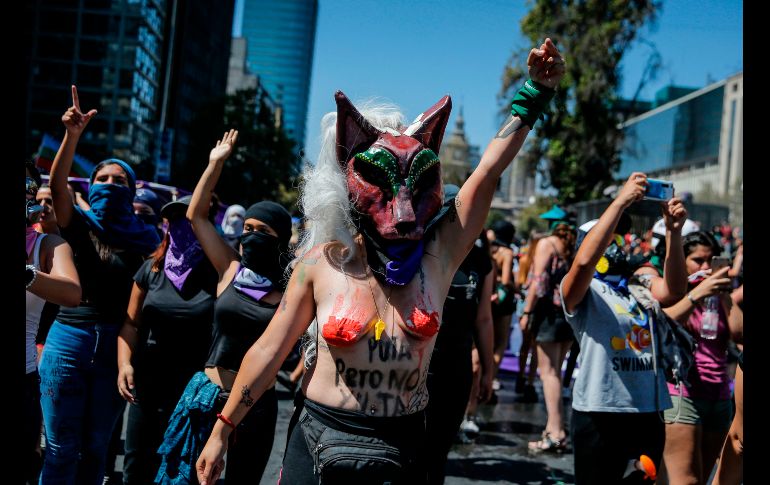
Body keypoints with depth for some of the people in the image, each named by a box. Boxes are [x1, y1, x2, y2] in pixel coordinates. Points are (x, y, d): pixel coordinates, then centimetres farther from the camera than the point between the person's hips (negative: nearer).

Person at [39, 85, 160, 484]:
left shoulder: (143, 238, 4)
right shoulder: (79, 225, -1)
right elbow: (57, 184, -16)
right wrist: (73, 134, -29)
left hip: (116, 345, 1)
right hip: (68, 340, -1)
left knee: (95, 446, 14)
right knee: (62, 447, 6)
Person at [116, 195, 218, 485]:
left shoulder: (218, 274, -8)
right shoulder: (152, 269, 3)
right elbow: (131, 323, 7)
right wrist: (124, 363, -7)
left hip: (194, 390, -3)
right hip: (148, 384, 4)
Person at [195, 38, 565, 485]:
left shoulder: (439, 255, -4)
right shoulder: (323, 262, -7)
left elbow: (490, 169, -8)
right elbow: (270, 350, -1)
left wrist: (537, 93, -11)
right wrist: (223, 430, 2)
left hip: (402, 448, 1)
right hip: (319, 445, -1)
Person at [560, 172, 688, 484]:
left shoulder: (639, 287, 14)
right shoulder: (581, 290, -4)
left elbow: (673, 288, -2)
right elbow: (584, 260, -24)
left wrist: (673, 230, -12)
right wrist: (621, 201, -22)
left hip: (649, 410, 6)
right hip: (600, 412, -6)